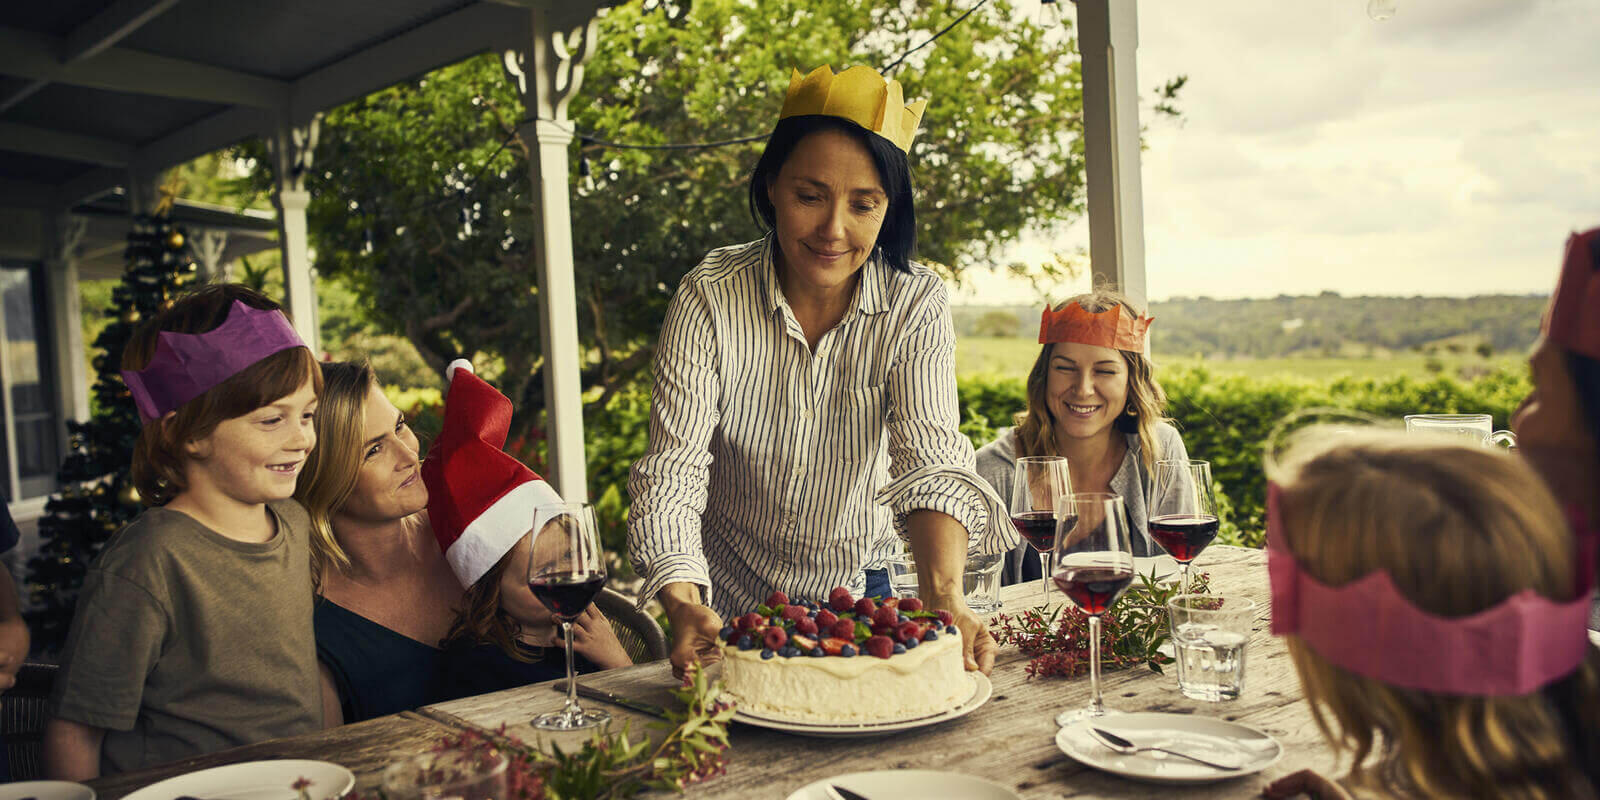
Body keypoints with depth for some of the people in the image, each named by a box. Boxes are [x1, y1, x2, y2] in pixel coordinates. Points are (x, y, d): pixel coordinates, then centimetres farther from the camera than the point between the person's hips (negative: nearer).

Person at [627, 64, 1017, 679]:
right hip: (723, 606, -1)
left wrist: (944, 596, -40)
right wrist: (682, 603, -38)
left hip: (857, 592, 1)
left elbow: (930, 461, -21)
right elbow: (672, 468, -21)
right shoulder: (709, 296, -16)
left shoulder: (916, 305, -12)